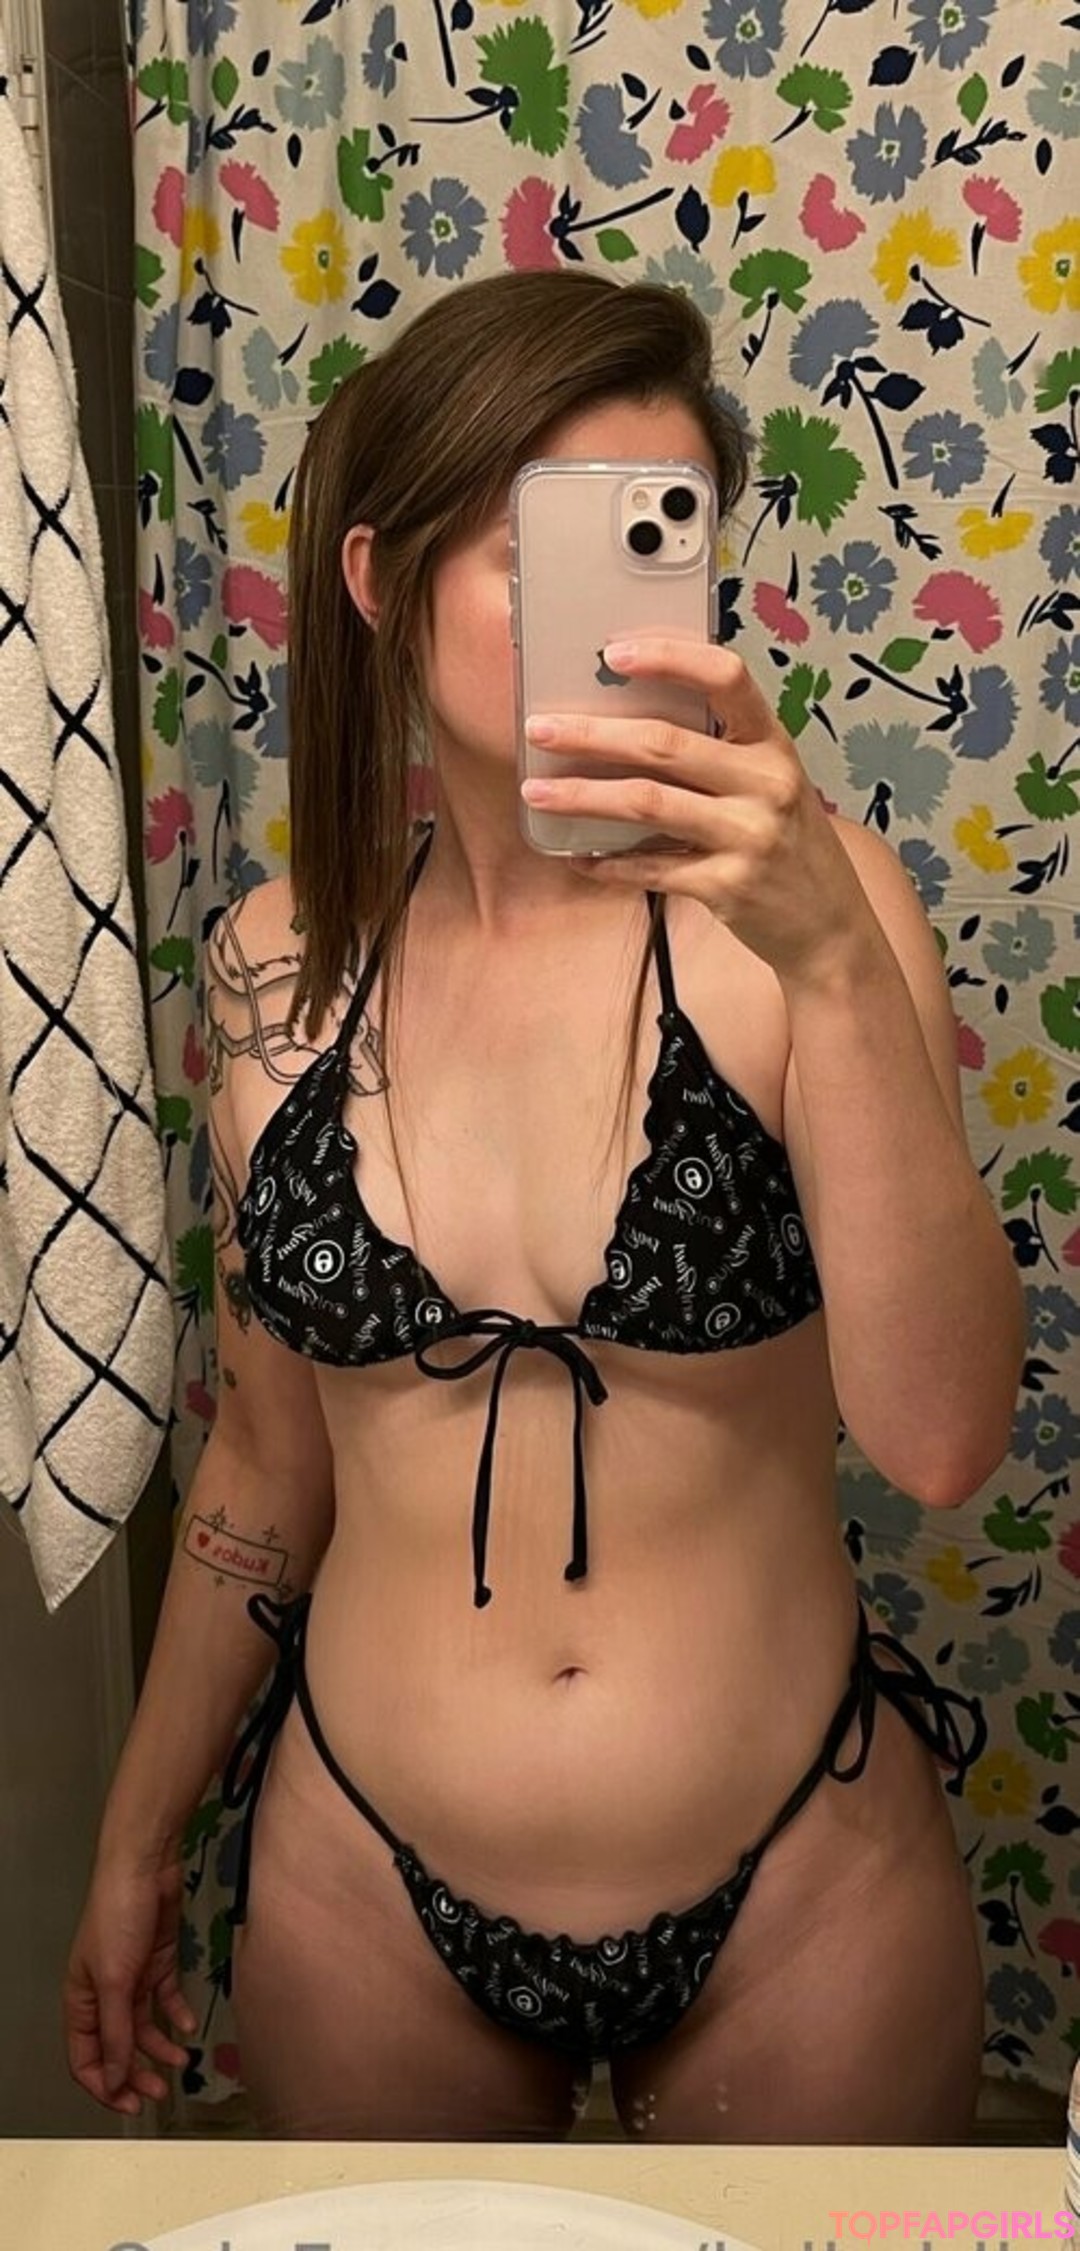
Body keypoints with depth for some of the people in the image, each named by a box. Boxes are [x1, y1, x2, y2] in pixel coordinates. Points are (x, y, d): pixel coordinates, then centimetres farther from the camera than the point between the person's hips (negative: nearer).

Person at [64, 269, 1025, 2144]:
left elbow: (940, 1440, -23)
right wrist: (135, 1845, 13)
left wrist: (836, 958, -34)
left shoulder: (799, 899, -13)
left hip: (800, 1892, -1)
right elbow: (268, 1458, 4)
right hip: (364, 1879, 2)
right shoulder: (278, 965, -6)